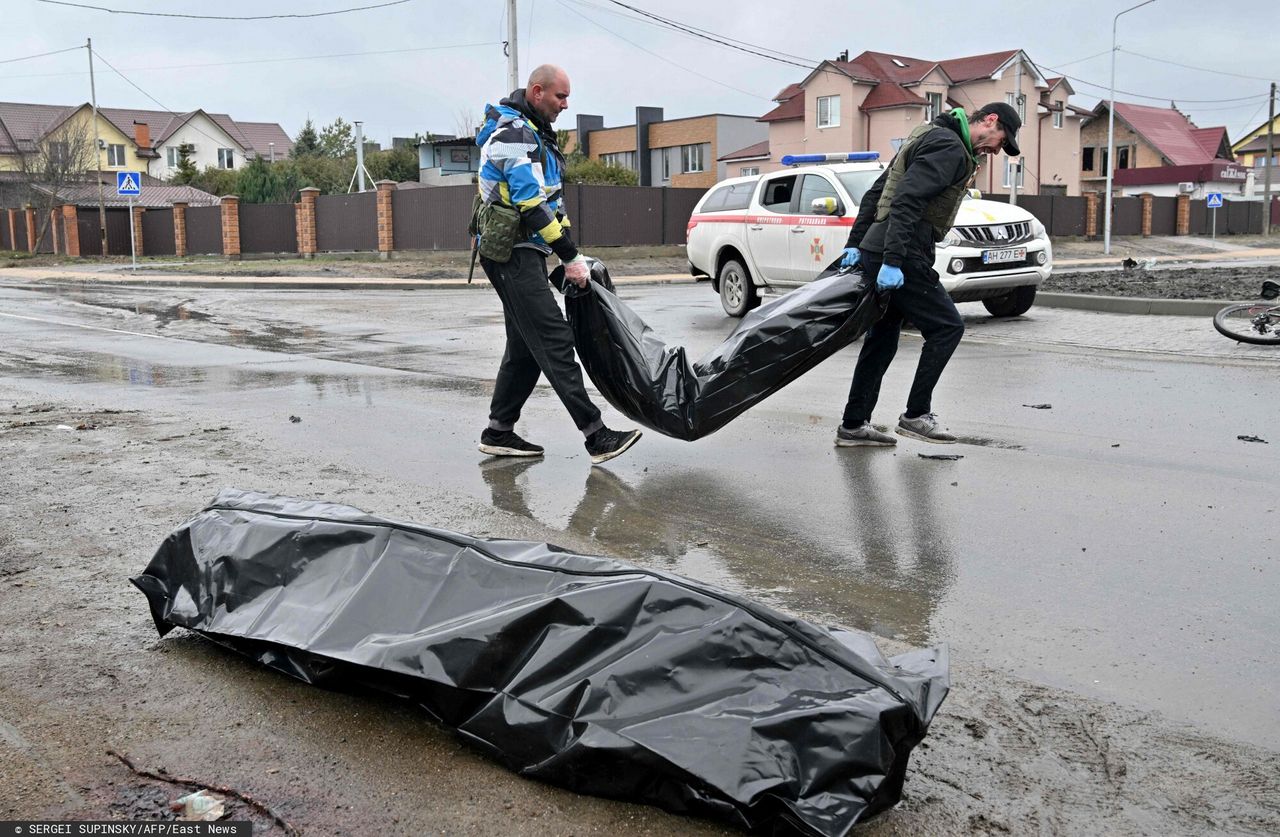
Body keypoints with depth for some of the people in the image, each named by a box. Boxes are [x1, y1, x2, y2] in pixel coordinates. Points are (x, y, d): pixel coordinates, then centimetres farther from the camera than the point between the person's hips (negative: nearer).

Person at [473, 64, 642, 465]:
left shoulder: (534, 133, 20)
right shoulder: (514, 133, -14)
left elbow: (551, 200, 21)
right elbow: (532, 204, -21)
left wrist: (571, 249, 13)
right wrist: (570, 257, -19)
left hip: (524, 254, 11)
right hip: (511, 254, -11)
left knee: (526, 346, 12)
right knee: (555, 342, -13)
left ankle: (498, 432, 19)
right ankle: (596, 436, -15)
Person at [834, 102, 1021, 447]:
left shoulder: (931, 136, 23)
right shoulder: (949, 147, -9)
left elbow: (875, 193, 21)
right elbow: (907, 200, -22)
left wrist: (855, 243, 16)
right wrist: (893, 260, -27)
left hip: (876, 251, 10)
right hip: (899, 256, -10)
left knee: (881, 340, 13)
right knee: (947, 327, -1)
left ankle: (853, 425, 16)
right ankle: (916, 415, 3)